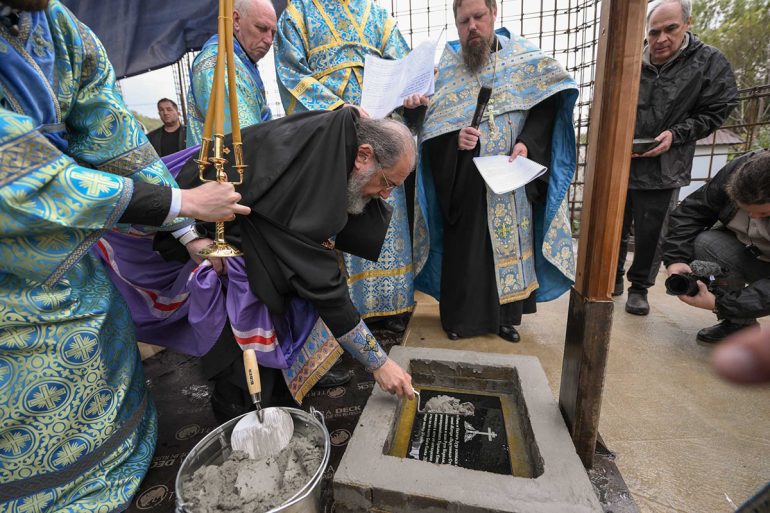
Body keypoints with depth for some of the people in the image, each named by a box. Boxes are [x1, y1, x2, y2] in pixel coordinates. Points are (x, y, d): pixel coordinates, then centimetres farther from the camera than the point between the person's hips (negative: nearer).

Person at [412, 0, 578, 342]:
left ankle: (506, 315, 22)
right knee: (464, 246, 1)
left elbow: (546, 105, 3)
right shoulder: (445, 66, 7)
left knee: (510, 241, 6)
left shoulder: (522, 56, 9)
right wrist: (454, 138, -18)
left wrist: (527, 142, -15)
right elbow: (428, 128, 1)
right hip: (463, 182, -1)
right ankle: (459, 316, 17)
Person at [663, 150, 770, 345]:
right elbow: (689, 212, -16)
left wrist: (719, 304, -35)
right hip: (749, 253, 4)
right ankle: (737, 322, -11)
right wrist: (675, 259, -28)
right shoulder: (736, 171, -23)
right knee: (705, 243, -27)